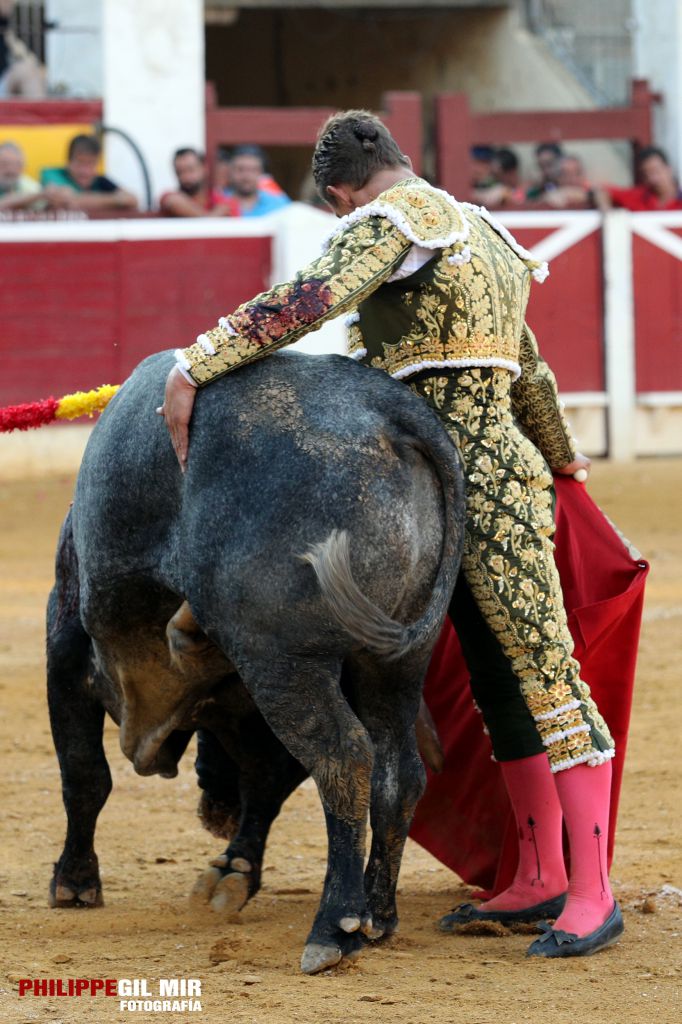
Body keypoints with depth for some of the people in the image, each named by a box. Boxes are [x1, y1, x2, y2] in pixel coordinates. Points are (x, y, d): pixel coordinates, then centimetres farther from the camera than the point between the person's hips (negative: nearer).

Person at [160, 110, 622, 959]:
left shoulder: (395, 220, -8)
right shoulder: (480, 232, 21)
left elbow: (310, 299, -24)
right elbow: (528, 369, 34)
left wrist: (194, 367, -24)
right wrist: (561, 455, 49)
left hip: (487, 487, -10)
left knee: (546, 678, -10)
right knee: (499, 687, 13)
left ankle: (592, 895, -11)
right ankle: (539, 882, 18)